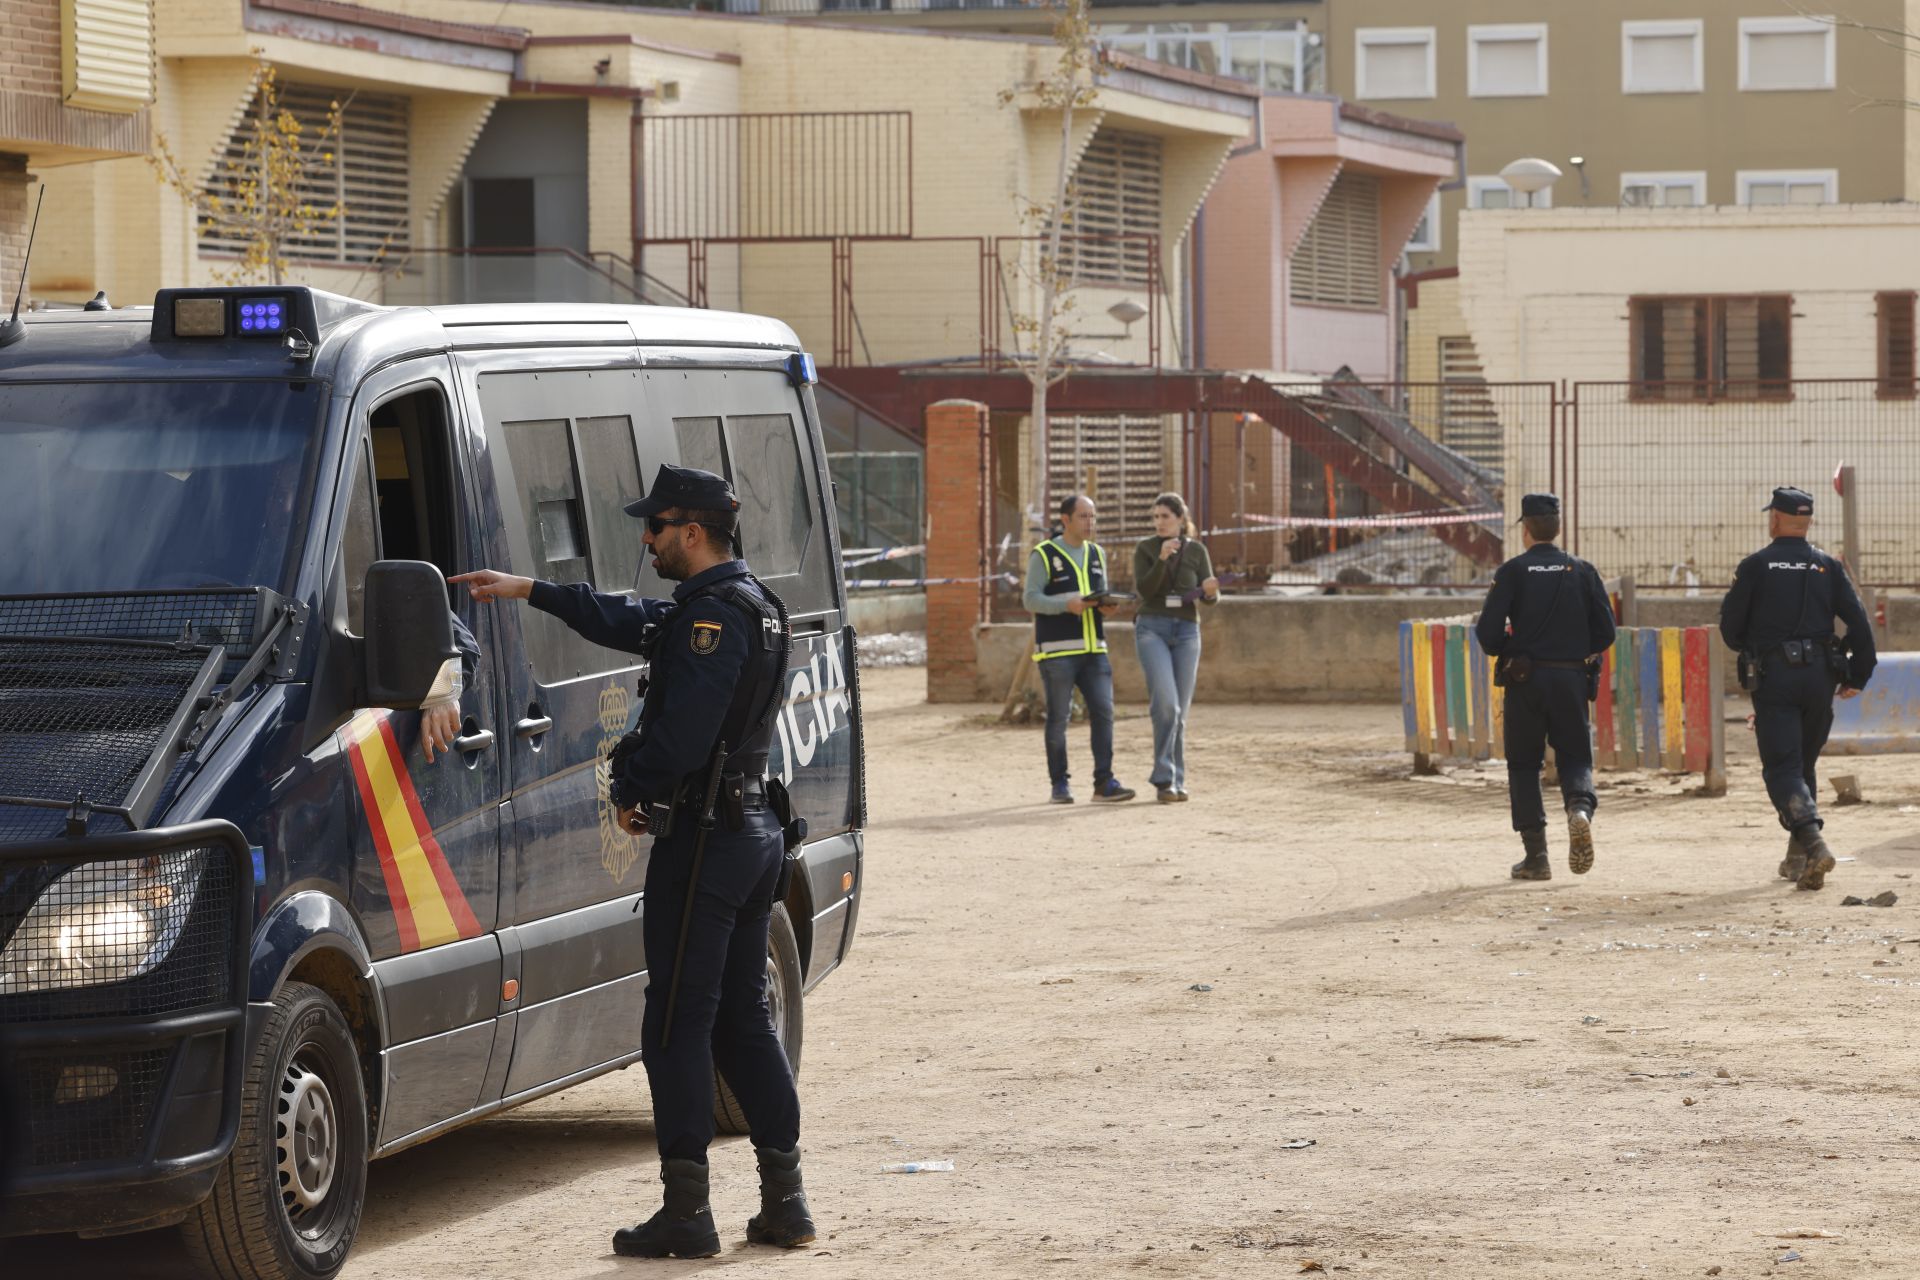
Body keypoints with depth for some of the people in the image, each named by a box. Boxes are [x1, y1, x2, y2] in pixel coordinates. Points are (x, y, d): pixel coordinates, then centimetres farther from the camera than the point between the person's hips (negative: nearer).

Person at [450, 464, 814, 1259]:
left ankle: (687, 1214, -4)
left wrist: (629, 791, -5)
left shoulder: (713, 616, -17)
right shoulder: (751, 606, 16)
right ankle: (784, 1201, 15)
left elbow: (682, 738, -23)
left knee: (677, 1028, -5)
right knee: (742, 1020, 14)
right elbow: (631, 624, 28)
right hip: (755, 832, 10)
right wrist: (527, 591, 30)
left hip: (703, 838, -10)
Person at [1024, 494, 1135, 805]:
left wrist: (1107, 605, -1)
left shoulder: (1096, 555, 16)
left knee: (1103, 711, -6)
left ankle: (1104, 782, -5)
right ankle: (1059, 785, 7)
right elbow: (1031, 599, -7)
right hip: (1057, 651, -5)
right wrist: (1067, 604, -22)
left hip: (1093, 650, 5)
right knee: (1058, 718, -1)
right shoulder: (1043, 555, -2)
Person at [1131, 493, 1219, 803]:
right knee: (1166, 704, -19)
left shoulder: (1197, 550, 7)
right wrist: (1162, 558, -22)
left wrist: (1210, 590, -20)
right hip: (1152, 628, -2)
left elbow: (1210, 598, 4)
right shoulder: (1145, 549, 2)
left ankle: (1175, 781, 10)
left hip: (1186, 632, 2)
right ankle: (1165, 778, -15)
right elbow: (1144, 590, -10)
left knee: (1179, 711, 2)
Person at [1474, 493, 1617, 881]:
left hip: (1525, 679, -2)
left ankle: (1536, 856, 3)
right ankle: (1581, 807, -22)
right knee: (1575, 756, 11)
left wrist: (1504, 651, 13)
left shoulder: (1512, 572, -4)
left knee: (1524, 764, 8)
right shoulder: (1582, 571, 4)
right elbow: (1605, 633, 1)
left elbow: (1488, 633, -9)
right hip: (1571, 679, 2)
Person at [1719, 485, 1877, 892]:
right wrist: (1858, 676, 7)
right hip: (1819, 677, 4)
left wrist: (1750, 651, 22)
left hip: (1772, 677, -4)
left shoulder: (1755, 566, -2)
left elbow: (1730, 626, 0)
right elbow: (1859, 622, 0)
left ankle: (1814, 843, -28)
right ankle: (1797, 858, 19)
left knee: (1782, 768, -6)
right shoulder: (1827, 566, 7)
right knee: (1804, 764, 18)